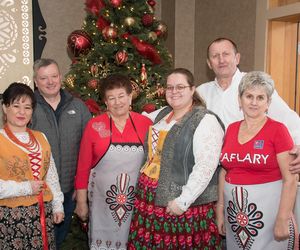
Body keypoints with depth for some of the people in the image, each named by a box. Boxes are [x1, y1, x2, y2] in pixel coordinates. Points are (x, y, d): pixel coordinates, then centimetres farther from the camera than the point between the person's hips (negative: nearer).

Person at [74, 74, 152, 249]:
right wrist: (81, 201, 0)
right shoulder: (94, 125, -6)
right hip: (102, 202, -1)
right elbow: (83, 166, -2)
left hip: (137, 201, 1)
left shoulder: (146, 124, -3)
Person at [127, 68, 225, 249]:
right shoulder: (161, 115, 12)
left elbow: (206, 167, -19)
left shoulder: (206, 120, -10)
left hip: (184, 205, -6)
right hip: (150, 200, 7)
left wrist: (183, 201, -21)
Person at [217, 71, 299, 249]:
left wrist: (283, 220, -15)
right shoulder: (231, 129, 5)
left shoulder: (278, 130, -9)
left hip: (267, 210, -4)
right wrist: (220, 208, 10)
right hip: (235, 212, 5)